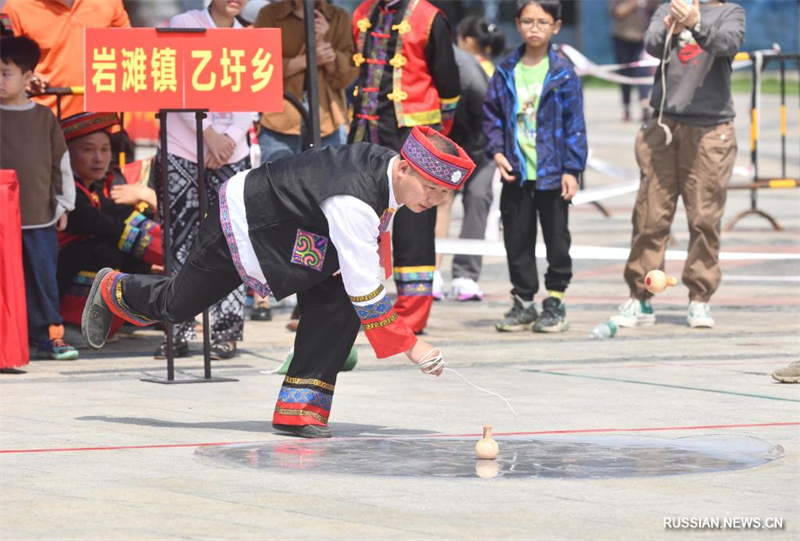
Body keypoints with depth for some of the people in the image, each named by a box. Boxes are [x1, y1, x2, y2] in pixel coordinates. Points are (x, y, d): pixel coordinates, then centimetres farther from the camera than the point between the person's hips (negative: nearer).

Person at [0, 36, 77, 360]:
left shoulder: (44, 117, 5)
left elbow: (61, 163, 12)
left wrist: (64, 204, 12)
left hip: (40, 217, 1)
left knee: (43, 279, 4)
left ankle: (49, 337, 13)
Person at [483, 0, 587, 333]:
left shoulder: (562, 74, -4)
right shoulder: (506, 72, 4)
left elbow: (574, 123, -3)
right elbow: (491, 115, 10)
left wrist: (571, 168, -7)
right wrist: (497, 150, -5)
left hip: (552, 172, -3)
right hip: (516, 173, 3)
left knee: (557, 238, 4)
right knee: (517, 240, 8)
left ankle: (555, 302, 14)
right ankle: (523, 302, 17)